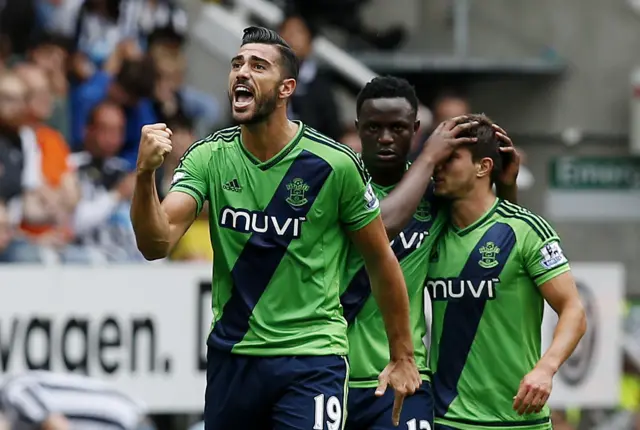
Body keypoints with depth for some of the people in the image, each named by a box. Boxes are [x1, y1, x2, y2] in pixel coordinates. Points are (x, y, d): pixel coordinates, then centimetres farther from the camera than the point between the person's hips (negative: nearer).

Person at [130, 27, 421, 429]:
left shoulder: (335, 165, -9)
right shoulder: (210, 157, -2)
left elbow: (381, 260, 1)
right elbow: (156, 244, -13)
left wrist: (403, 358, 6)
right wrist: (146, 174, -31)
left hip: (311, 359, -4)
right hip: (230, 356, 4)